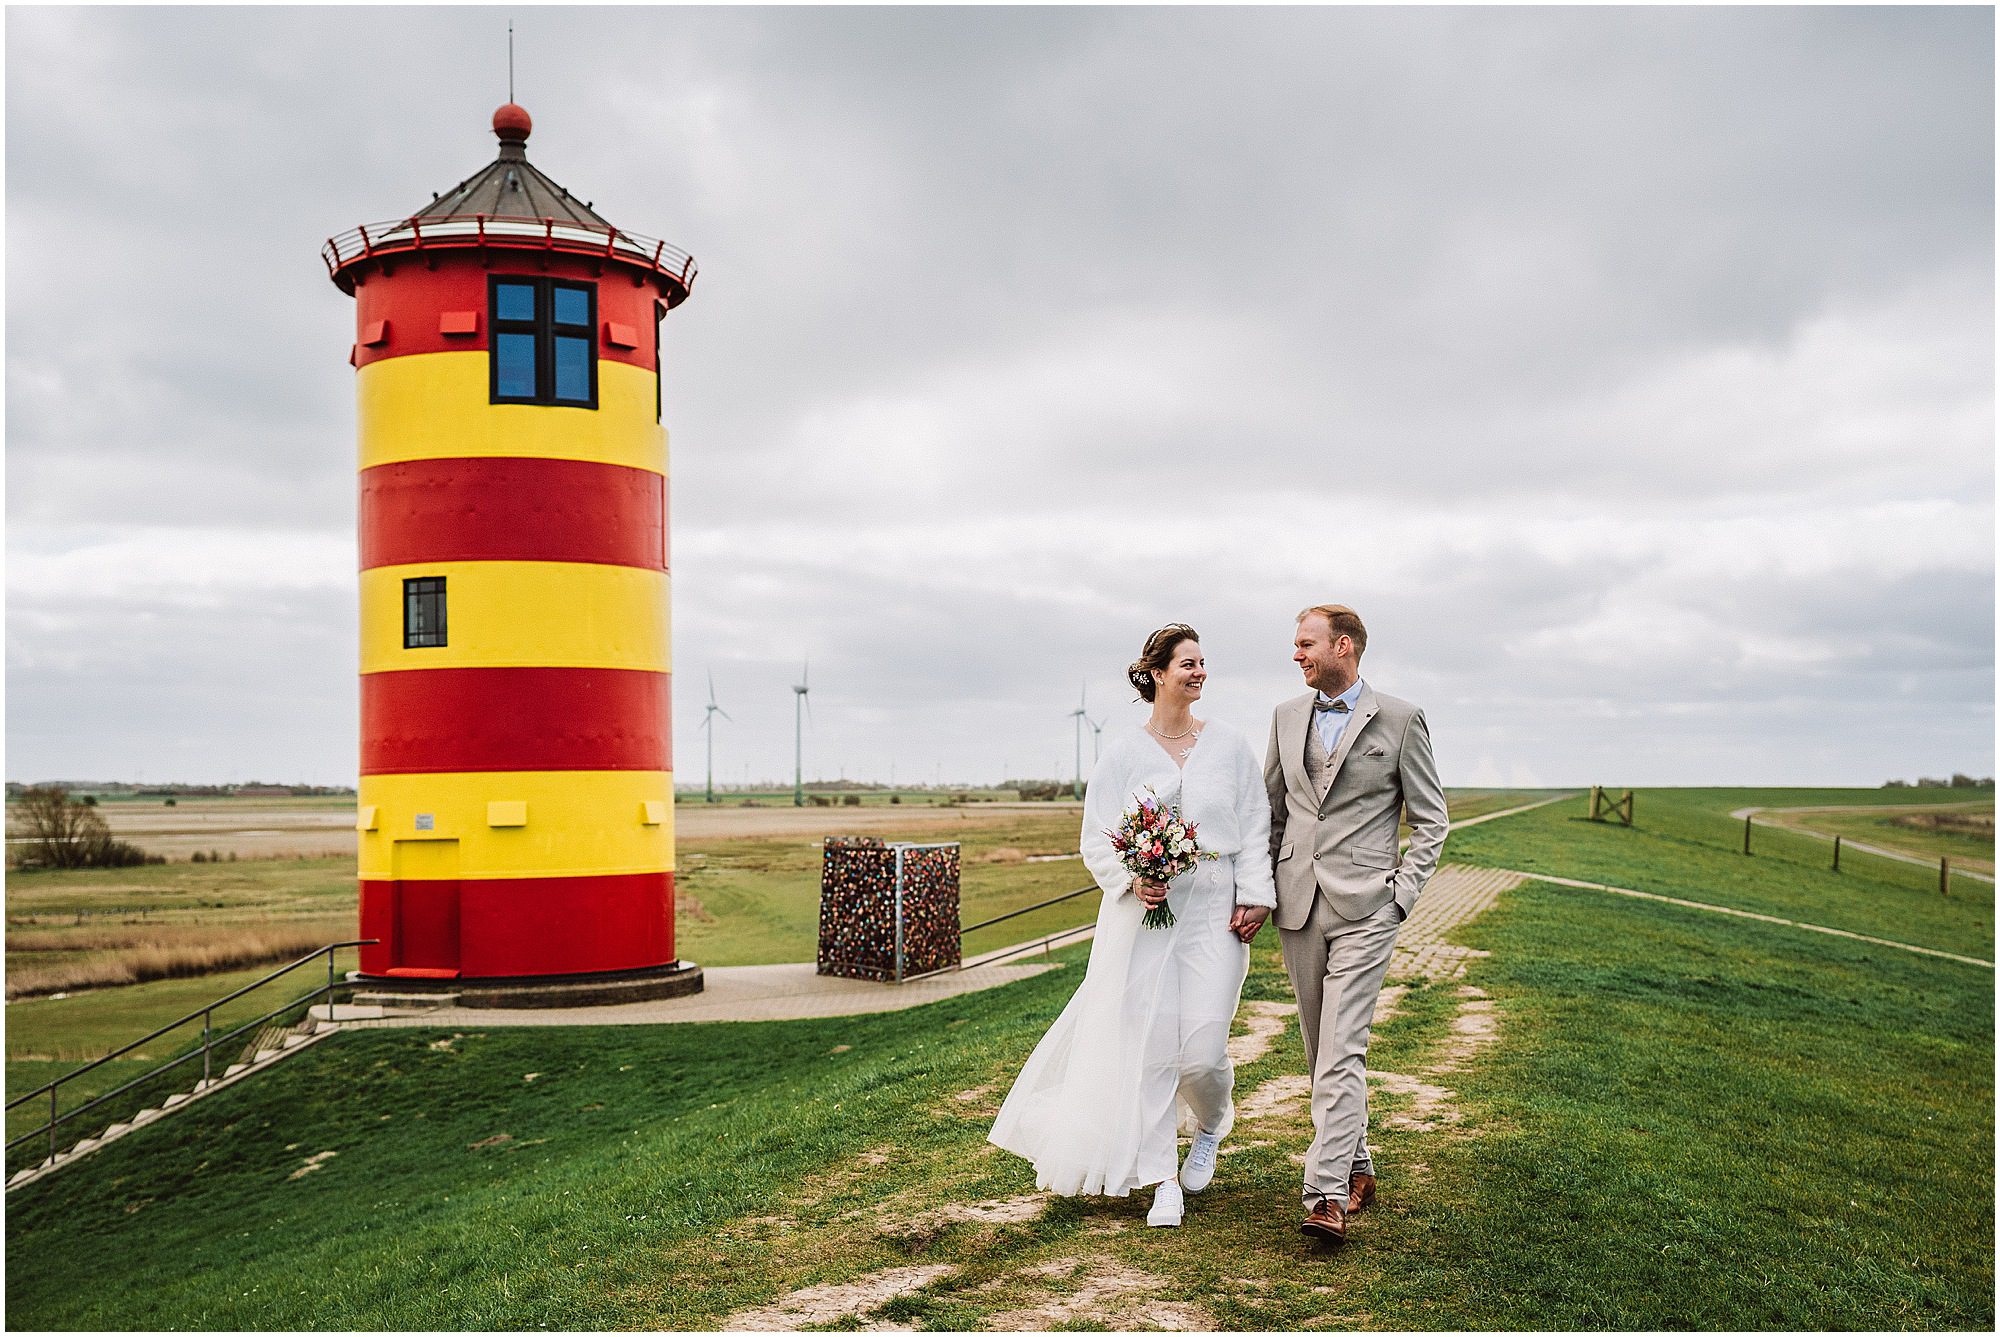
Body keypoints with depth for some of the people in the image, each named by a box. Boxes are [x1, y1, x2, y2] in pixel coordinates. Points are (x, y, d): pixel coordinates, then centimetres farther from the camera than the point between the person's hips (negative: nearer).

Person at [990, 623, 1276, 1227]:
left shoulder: (1230, 745, 6)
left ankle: (1209, 1129, 30)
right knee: (1149, 1045, 0)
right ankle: (1163, 1182, 14)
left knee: (1203, 1050, -5)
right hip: (1141, 912, 0)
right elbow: (1097, 837, 3)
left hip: (1214, 914, 0)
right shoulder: (1123, 751, 2)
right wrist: (1132, 880, -14)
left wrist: (1254, 896, -3)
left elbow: (1255, 828, 6)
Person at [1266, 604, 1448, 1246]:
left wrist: (1401, 894, -6)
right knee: (1320, 1049, 11)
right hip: (1297, 905, 5)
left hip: (1364, 909, -5)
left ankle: (1326, 1195, -13)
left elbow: (1430, 819, 3)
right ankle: (1356, 1169, 25)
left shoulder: (1400, 720, -1)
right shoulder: (1286, 717, 12)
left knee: (1342, 1050, -12)